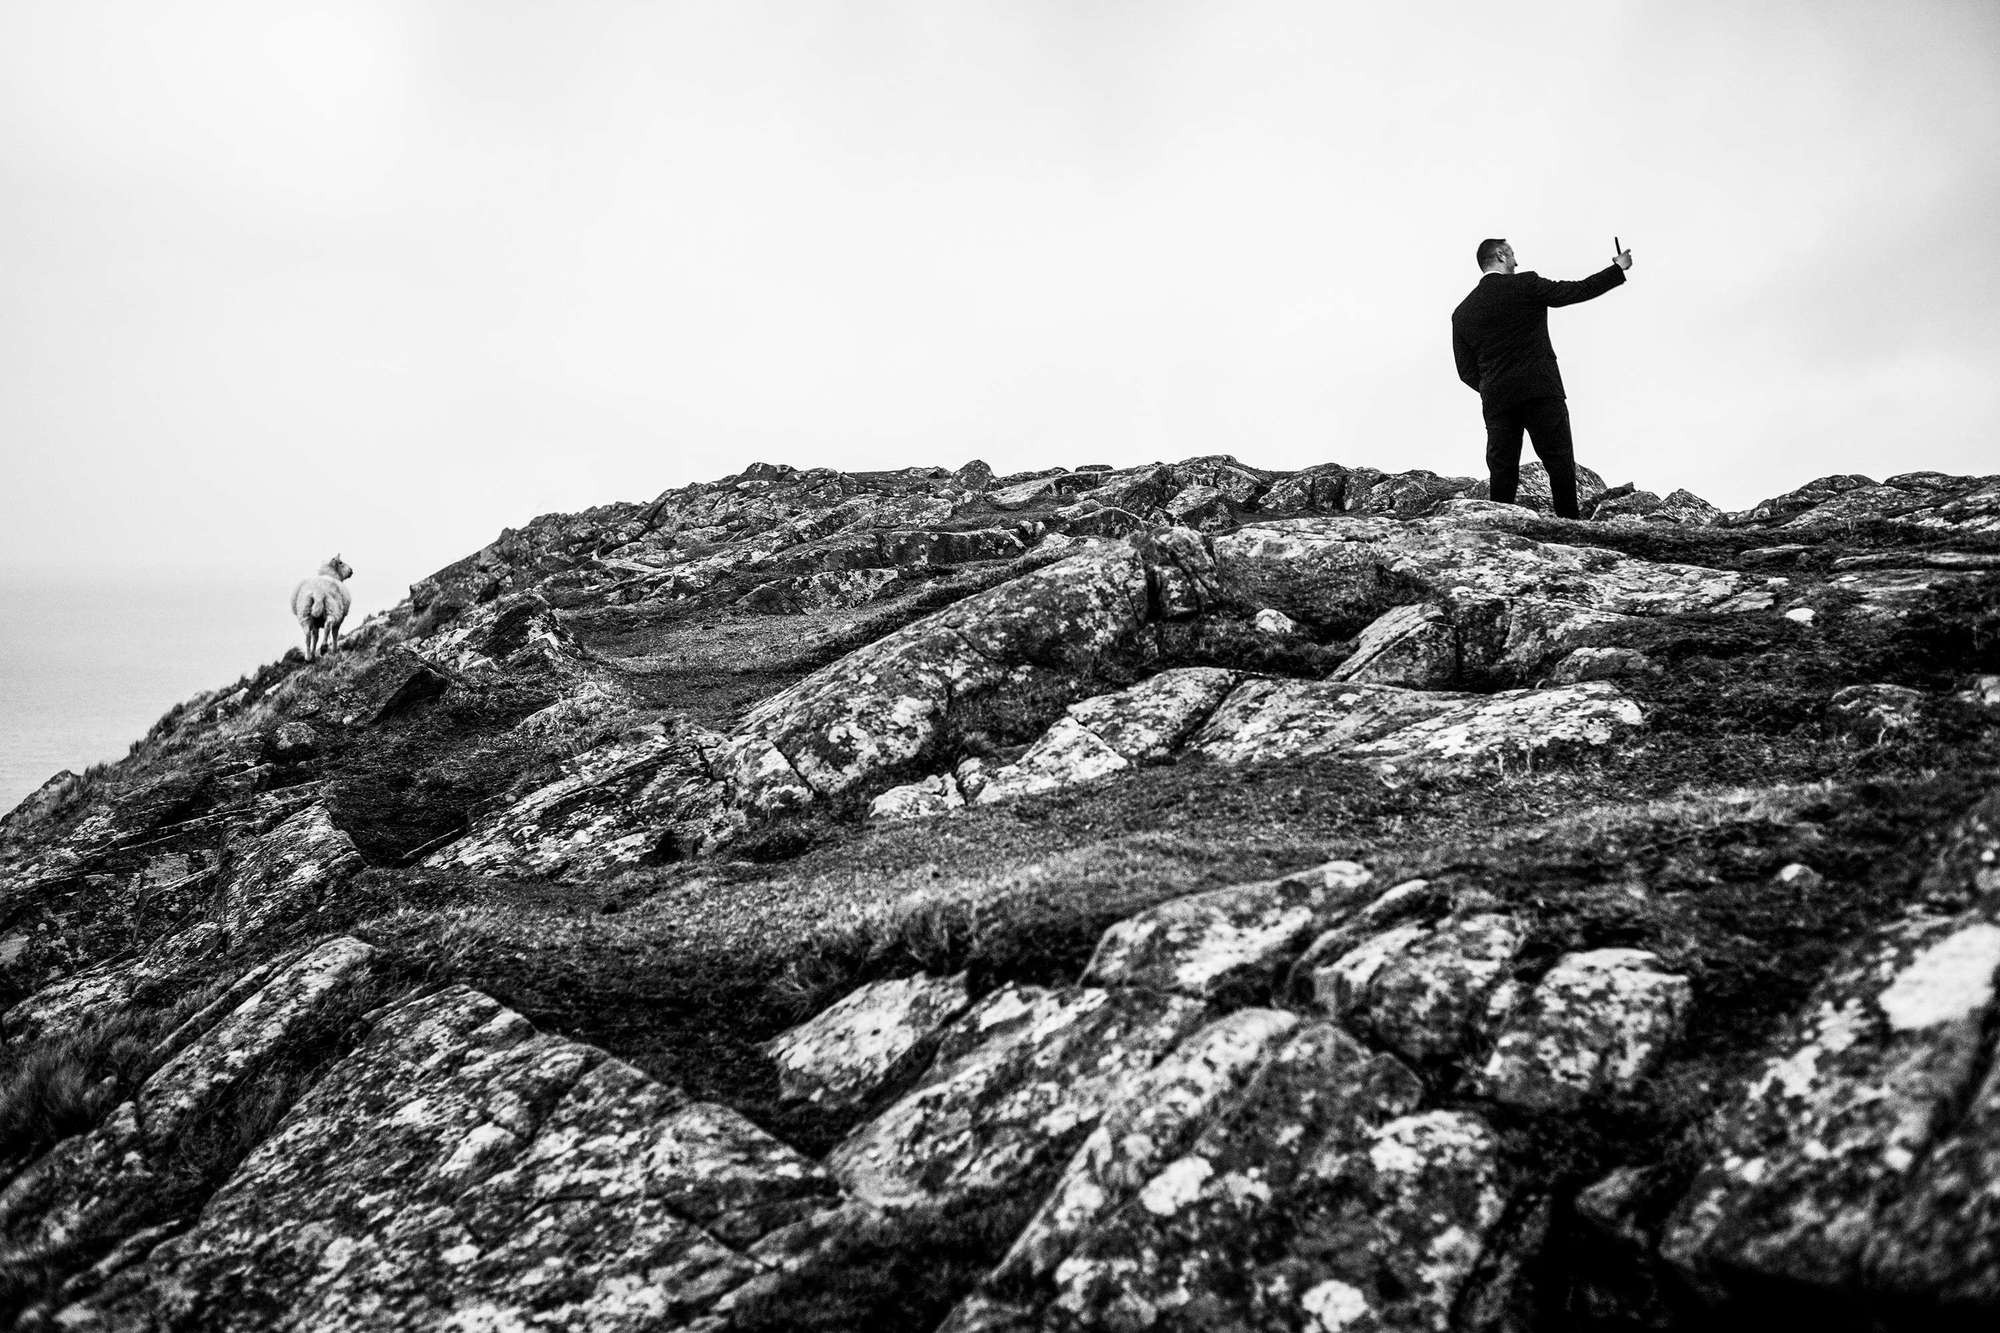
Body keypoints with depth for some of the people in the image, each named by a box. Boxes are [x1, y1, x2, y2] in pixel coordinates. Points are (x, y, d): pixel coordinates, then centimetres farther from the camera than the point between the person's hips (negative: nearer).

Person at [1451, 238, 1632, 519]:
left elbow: (1466, 371, 9)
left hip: (1496, 400, 3)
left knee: (1502, 469, 3)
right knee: (1559, 462, 1)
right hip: (1541, 390, -3)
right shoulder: (1526, 285, -1)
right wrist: (1619, 268, 18)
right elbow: (1578, 291, 5)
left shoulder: (1462, 313, 9)